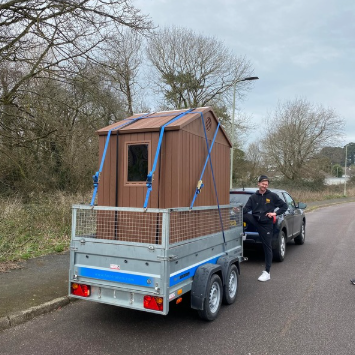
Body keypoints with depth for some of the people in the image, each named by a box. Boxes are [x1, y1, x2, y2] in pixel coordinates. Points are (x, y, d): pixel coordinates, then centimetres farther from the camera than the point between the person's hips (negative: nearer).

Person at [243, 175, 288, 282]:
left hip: (266, 225, -2)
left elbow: (284, 206, 5)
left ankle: (267, 272, 13)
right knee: (244, 216, -25)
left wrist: (275, 213, -9)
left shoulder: (272, 196, 1)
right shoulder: (253, 197, 6)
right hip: (255, 221, 2)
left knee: (267, 247, 3)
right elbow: (246, 210, -4)